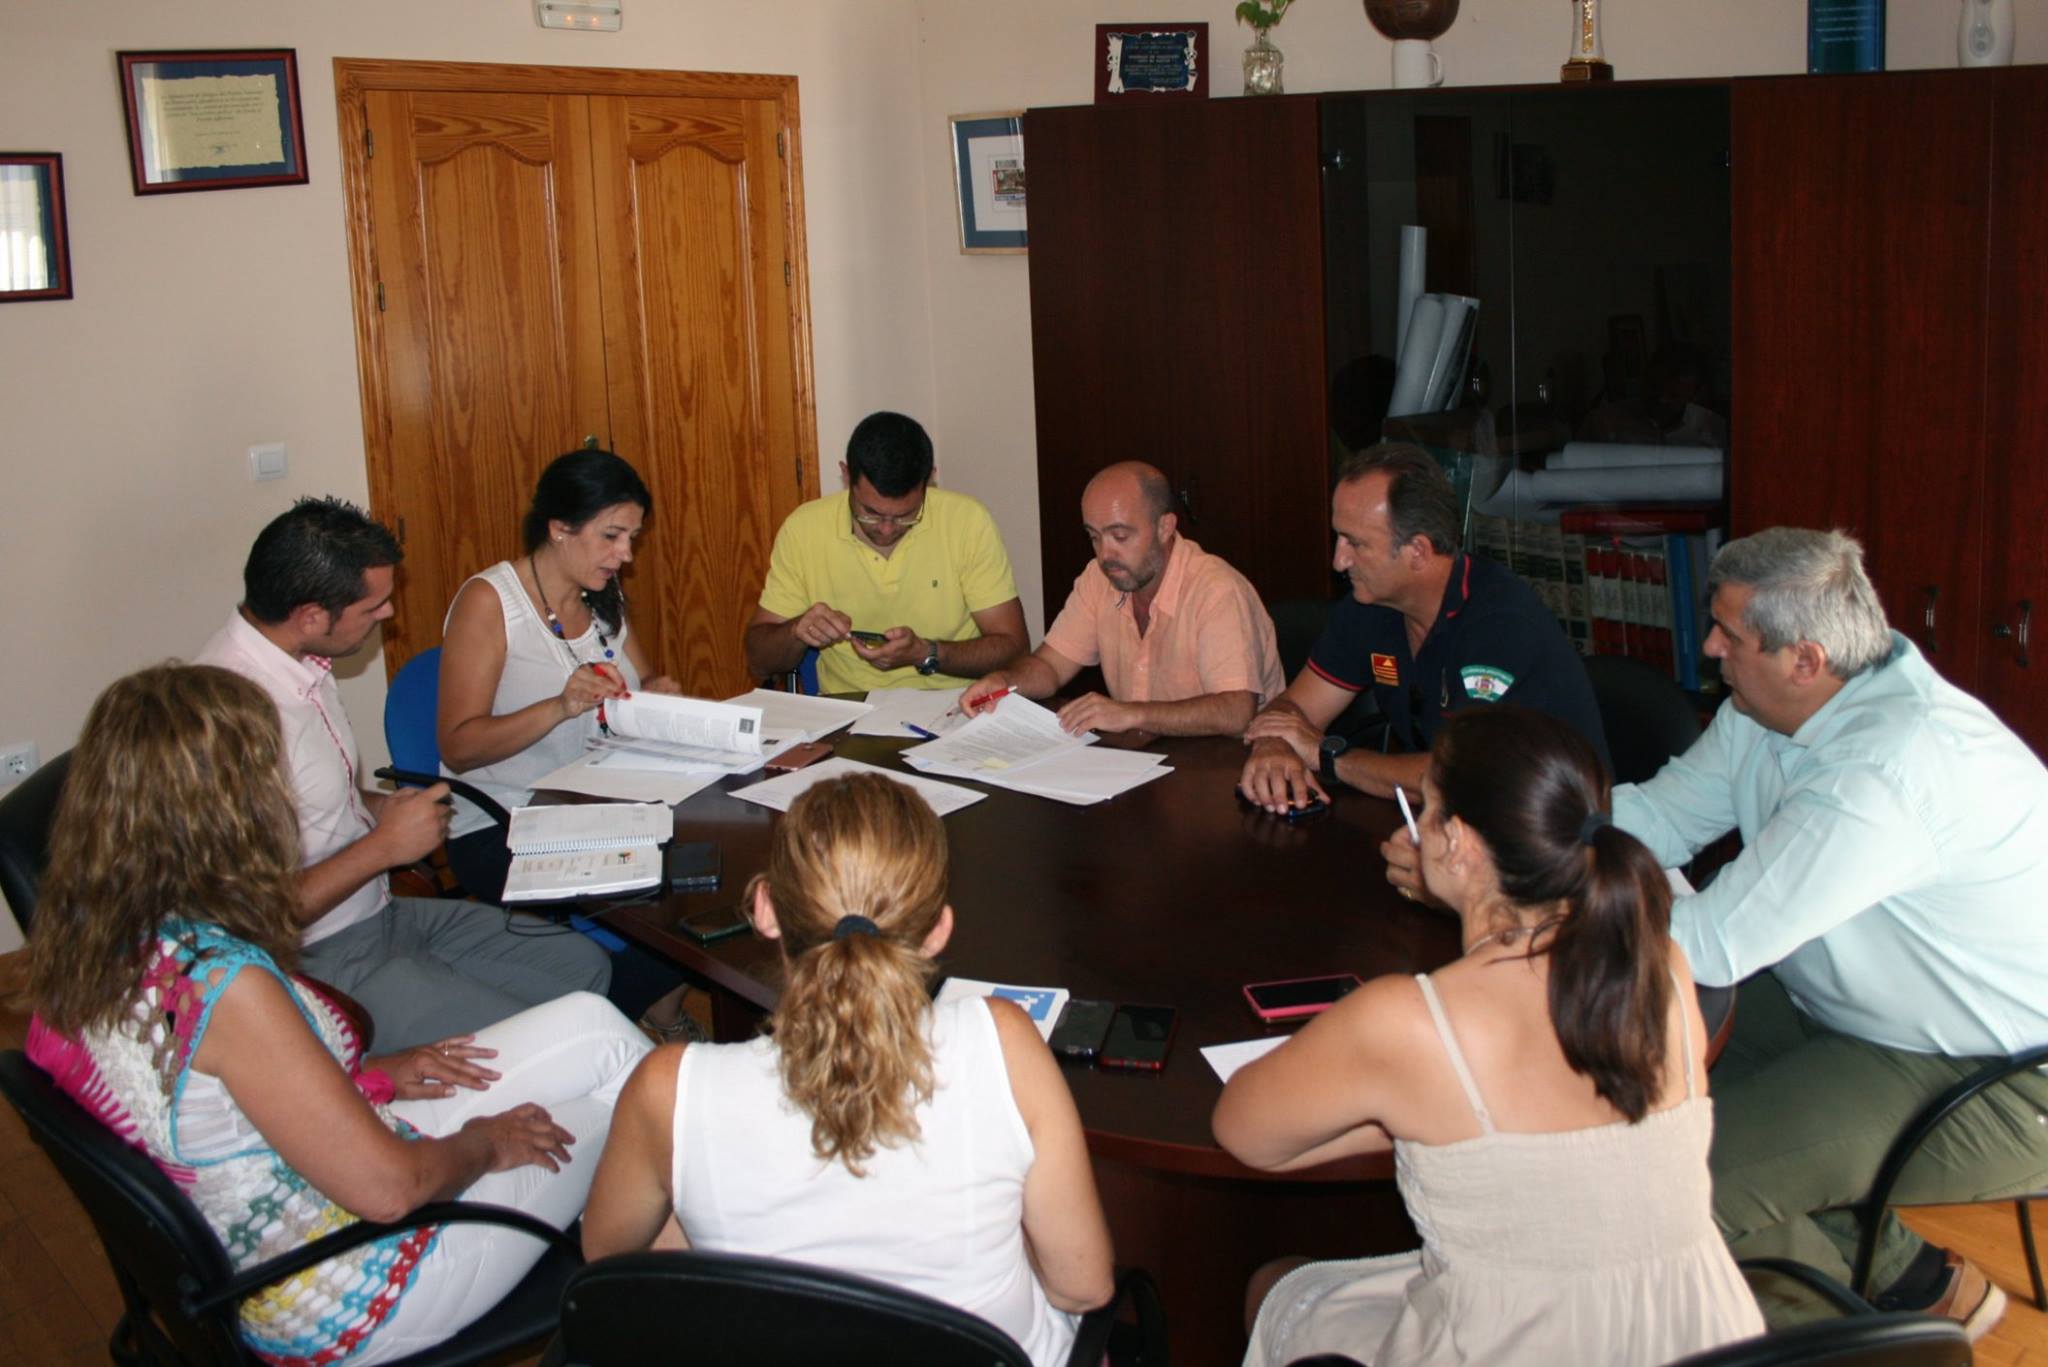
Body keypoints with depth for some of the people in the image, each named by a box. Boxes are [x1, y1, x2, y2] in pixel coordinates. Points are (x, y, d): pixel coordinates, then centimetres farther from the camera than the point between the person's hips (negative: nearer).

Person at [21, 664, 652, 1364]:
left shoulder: (81, 950, -7)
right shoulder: (223, 983, -34)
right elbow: (389, 1186, -27)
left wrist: (372, 1072, 7)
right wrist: (486, 1142, -7)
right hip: (347, 1307, -8)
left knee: (591, 1023, 9)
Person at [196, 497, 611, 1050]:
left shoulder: (299, 662, 4)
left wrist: (378, 807, 4)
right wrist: (384, 846, -18)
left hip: (379, 914, 10)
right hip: (323, 962, -10)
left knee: (585, 967, 9)